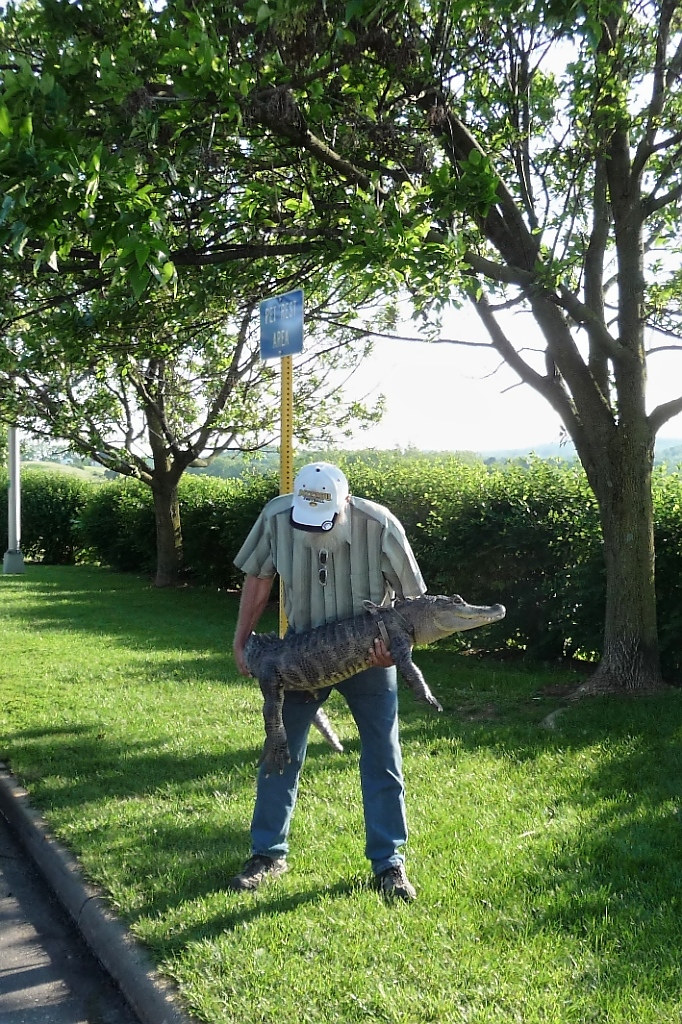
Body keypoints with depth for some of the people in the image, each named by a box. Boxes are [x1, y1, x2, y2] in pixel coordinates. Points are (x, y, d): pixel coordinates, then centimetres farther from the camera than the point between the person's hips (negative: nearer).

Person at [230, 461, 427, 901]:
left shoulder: (379, 525, -27)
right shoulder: (277, 516, -21)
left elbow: (412, 596, -13)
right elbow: (258, 577, -3)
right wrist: (242, 641, -4)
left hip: (370, 655, -2)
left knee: (383, 759, 2)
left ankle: (389, 862, 16)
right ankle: (269, 853, 22)